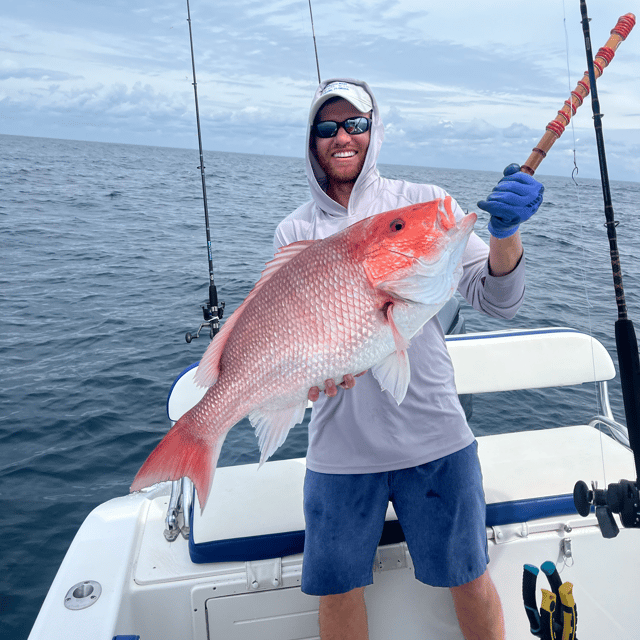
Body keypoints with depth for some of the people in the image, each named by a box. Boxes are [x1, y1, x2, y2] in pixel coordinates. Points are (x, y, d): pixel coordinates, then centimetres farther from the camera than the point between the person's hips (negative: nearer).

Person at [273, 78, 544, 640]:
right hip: (341, 446, 1)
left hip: (434, 433, 0)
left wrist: (506, 232, -22)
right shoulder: (295, 232, 4)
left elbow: (499, 302, -4)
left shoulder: (424, 203, 1)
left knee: (470, 579, 13)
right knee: (337, 589, 11)